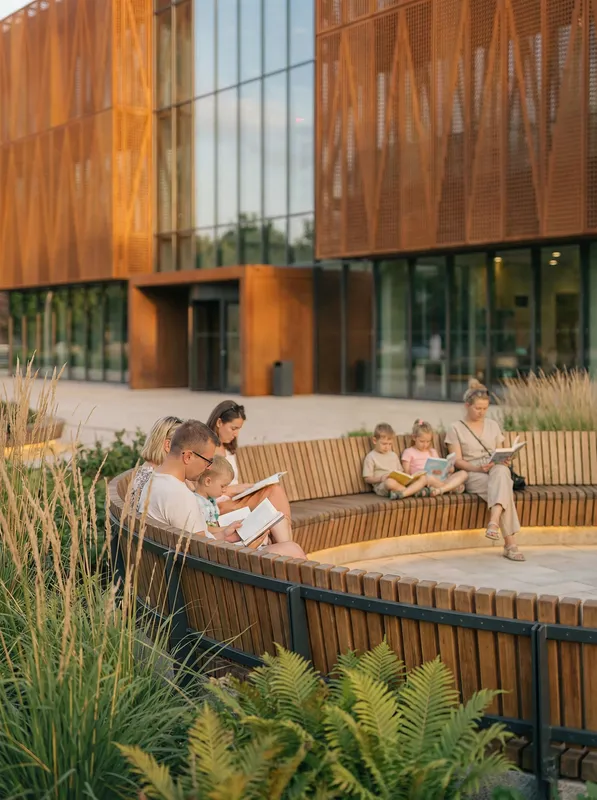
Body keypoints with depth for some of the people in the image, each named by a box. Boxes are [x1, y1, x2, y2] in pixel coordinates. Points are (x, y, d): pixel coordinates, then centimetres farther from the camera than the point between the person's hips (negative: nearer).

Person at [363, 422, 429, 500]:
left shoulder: (393, 455, 23)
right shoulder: (371, 457, 4)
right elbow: (367, 479, -1)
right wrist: (381, 478, -19)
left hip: (401, 484, 7)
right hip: (382, 486, -7)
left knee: (423, 477, -14)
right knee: (391, 482, -44)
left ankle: (402, 494, -35)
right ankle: (416, 491, -28)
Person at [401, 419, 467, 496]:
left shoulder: (433, 451, 27)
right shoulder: (409, 452, 10)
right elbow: (406, 474, 3)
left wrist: (449, 469, 2)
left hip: (439, 479, 6)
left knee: (463, 473, -17)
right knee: (430, 478, -44)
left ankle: (441, 489, -39)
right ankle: (453, 487, -23)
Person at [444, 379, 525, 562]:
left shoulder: (493, 425, 19)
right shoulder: (456, 429, 5)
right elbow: (457, 461, -2)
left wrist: (504, 460, -7)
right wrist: (477, 468, -21)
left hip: (496, 469, 3)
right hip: (472, 475, -3)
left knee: (500, 472, -38)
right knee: (503, 488, -36)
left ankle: (494, 522, -54)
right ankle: (510, 543, -44)